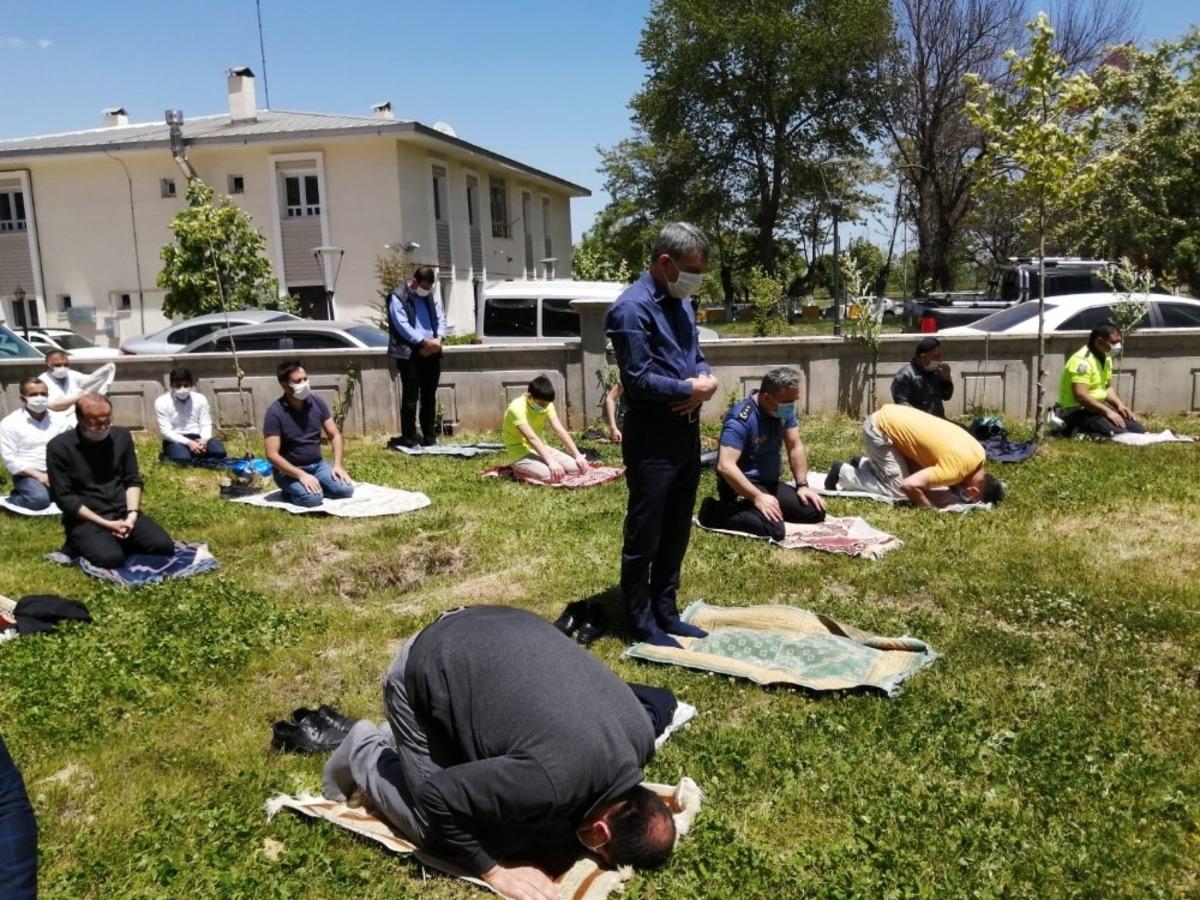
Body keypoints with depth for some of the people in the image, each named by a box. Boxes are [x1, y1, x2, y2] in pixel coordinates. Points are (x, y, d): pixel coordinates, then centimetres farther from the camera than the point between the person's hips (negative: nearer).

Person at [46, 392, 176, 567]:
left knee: (164, 546, -18)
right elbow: (64, 497, -10)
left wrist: (132, 514, -10)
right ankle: (83, 545, 3)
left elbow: (133, 480, 8)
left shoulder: (121, 435, 5)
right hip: (86, 519, -4)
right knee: (110, 558, -31)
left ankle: (117, 541, 7)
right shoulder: (59, 447, -8)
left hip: (123, 513, 4)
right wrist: (106, 524, -15)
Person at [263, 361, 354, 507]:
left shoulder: (317, 403, -2)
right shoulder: (275, 413, -17)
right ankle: (291, 491, 1)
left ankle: (313, 485, 8)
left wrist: (337, 465, -10)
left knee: (346, 489, -17)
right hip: (290, 471, -5)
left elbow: (335, 435, 4)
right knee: (313, 498, -31)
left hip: (317, 465, 5)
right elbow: (272, 455, -20)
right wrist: (301, 475, -27)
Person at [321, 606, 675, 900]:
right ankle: (366, 752, 21)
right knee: (436, 835, -3)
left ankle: (401, 738, 31)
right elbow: (439, 796, -24)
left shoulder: (641, 734, -12)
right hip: (423, 670, -7)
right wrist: (493, 870, -16)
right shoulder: (554, 781, -35)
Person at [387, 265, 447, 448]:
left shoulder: (432, 297, 15)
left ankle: (430, 438, 18)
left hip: (431, 353, 6)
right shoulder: (398, 298, -4)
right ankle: (409, 439, 1)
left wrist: (438, 339, -9)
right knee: (410, 398, -5)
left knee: (429, 397, 10)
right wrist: (424, 342, -19)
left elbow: (441, 318, 10)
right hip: (410, 354, -6)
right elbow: (402, 326, -13)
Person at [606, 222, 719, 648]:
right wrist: (691, 388, -12)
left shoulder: (681, 301, 12)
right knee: (644, 535, 2)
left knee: (676, 532, 17)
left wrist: (707, 378, -4)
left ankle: (665, 612, 29)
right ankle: (642, 623, 15)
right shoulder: (632, 308, -17)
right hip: (652, 438, -9)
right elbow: (638, 380, -21)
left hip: (687, 432, 9)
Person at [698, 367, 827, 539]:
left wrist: (802, 485, -5)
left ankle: (748, 510, 9)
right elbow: (725, 466, -32)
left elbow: (795, 447, 6)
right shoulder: (741, 419, -25)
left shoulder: (784, 410, 0)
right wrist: (758, 497, -34)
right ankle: (716, 512, -9)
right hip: (741, 486, -9)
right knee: (774, 529, -30)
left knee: (816, 512, -1)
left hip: (770, 483, 9)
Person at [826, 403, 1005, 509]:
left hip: (891, 418, 9)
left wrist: (954, 494, -1)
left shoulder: (977, 453, -1)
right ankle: (844, 473, 4)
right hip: (879, 429, -9)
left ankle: (864, 464, 22)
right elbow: (909, 485, -34)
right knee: (898, 490, -10)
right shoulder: (956, 467, -27)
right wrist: (932, 507, -18)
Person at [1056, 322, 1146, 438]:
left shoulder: (1106, 358, 11)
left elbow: (1108, 387, 21)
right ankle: (1080, 433, -10)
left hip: (1097, 407, 10)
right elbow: (1081, 395, -28)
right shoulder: (1082, 360, -20)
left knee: (1139, 430, 3)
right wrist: (1107, 411, -27)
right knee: (1120, 435, -25)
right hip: (1078, 410, -10)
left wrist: (1120, 404, 2)